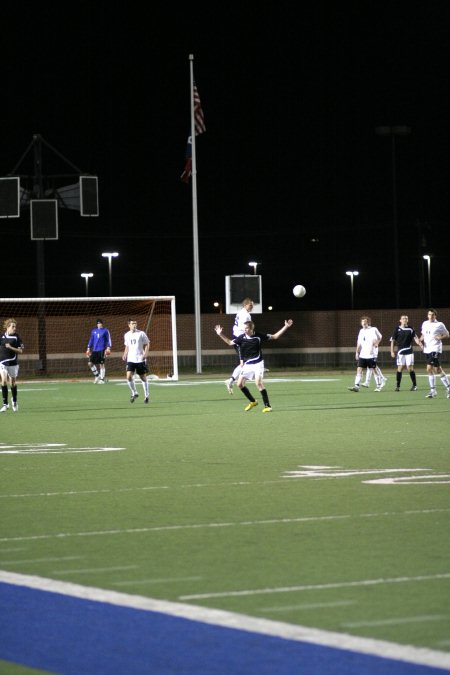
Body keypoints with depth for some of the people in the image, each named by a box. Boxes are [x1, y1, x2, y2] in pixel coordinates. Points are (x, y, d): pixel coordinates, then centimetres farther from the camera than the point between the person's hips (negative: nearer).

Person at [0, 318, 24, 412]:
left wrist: (11, 347, -20)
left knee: (13, 383, 10)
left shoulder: (17, 337, -4)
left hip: (13, 363, -1)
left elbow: (20, 351, -8)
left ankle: (14, 401, 33)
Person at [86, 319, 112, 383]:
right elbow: (91, 340, 19)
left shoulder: (105, 330, 2)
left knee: (101, 364, -5)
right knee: (90, 363, -4)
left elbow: (108, 339, 2)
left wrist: (108, 348, -9)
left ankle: (102, 379, 2)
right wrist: (88, 348, 14)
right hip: (94, 350, 5)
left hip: (102, 350, -5)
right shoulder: (94, 331, 14)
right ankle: (97, 375, 15)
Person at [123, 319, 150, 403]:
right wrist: (125, 355, 3)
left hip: (140, 359, -3)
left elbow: (147, 344, 0)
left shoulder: (141, 334, -4)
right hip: (130, 359, 3)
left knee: (143, 377, 6)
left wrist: (145, 353, -16)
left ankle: (146, 396, 20)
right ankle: (134, 393, 6)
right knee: (129, 376, -13)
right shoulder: (127, 335, 8)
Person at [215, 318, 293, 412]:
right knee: (240, 384, 2)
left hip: (257, 363, -4)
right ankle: (253, 401, 23)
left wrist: (286, 327, -5)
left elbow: (275, 336, 0)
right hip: (247, 365, 4)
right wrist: (220, 334, 6)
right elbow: (230, 342, 13)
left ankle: (267, 406, -13)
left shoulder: (259, 336, -9)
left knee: (259, 383, -20)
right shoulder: (241, 338, -3)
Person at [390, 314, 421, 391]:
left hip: (409, 352, 0)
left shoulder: (410, 329, 4)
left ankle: (414, 385, 8)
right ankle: (398, 386, 6)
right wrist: (392, 351, -2)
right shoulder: (397, 329, 2)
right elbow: (393, 341, 4)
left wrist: (420, 344, -24)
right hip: (400, 352, 0)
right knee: (400, 368, -1)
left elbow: (415, 338, -4)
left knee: (410, 368, -2)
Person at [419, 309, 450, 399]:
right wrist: (421, 340, 5)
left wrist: (440, 337, -16)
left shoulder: (439, 325, -4)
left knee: (429, 369, -15)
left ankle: (432, 391, -6)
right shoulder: (425, 324, 13)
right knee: (438, 370, 9)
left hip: (435, 349, -6)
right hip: (427, 350, 6)